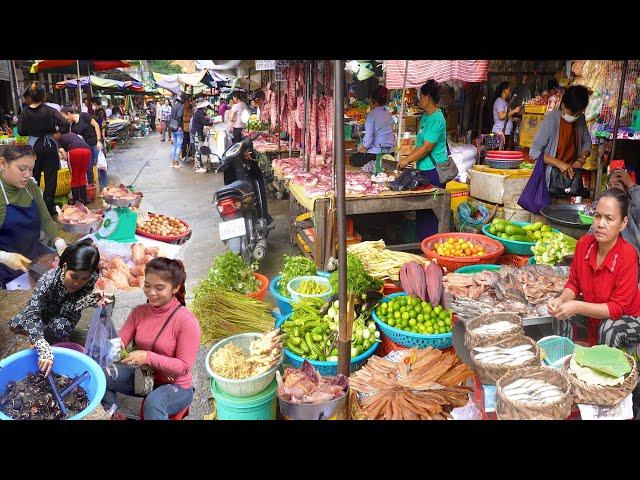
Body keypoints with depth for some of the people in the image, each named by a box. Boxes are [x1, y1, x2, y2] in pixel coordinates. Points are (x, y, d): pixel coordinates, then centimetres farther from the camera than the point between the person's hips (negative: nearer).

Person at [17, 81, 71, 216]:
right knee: (50, 178, 6)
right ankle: (48, 208, 8)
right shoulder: (50, 111, -11)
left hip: (33, 146, 2)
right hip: (49, 145, -2)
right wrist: (57, 129, 1)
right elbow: (65, 124, -18)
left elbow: (21, 132, 1)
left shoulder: (25, 113, -5)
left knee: (34, 178, 14)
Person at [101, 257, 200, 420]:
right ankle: (113, 415, 11)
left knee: (153, 402, -37)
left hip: (176, 386, -6)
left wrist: (148, 357, -31)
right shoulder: (139, 312, -3)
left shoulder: (187, 321, -22)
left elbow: (184, 367, -21)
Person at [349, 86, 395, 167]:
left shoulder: (372, 114, -12)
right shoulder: (387, 113, 9)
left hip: (376, 153, -8)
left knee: (352, 159, 13)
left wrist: (364, 147, 5)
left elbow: (369, 136, -16)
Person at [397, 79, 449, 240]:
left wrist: (407, 160, -11)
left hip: (434, 170, -10)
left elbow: (426, 147, -19)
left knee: (429, 213, -4)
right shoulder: (425, 116, 15)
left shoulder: (436, 119, -16)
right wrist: (409, 157, 14)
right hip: (425, 169, 10)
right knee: (422, 212, 14)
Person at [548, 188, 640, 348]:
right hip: (595, 314, 5)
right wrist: (561, 300, -25)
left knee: (608, 328, -33)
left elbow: (618, 308, -26)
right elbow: (574, 284, -4)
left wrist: (577, 307, -36)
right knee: (562, 311, -18)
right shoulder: (584, 243, -15)